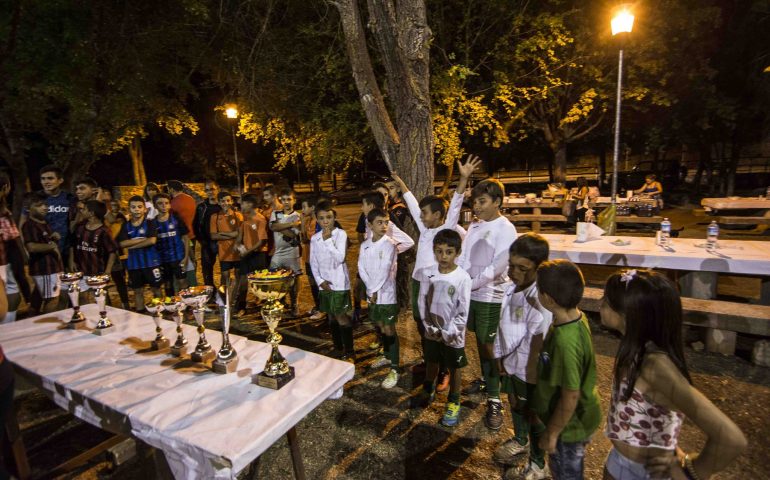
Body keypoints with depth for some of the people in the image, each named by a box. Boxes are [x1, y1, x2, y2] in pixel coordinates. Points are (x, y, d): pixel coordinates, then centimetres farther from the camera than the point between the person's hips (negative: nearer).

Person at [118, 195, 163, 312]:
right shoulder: (126, 226, 5)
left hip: (151, 262, -4)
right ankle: (140, 314, 23)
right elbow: (122, 243, -6)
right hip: (134, 263, 4)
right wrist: (142, 239, -14)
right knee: (138, 291, 13)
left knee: (156, 289, 4)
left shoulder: (150, 223, -5)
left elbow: (152, 241, -18)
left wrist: (132, 245, -11)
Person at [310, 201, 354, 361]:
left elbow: (340, 258, -18)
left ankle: (349, 353, 8)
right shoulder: (315, 238, 5)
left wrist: (327, 239, -18)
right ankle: (338, 349, 28)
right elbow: (313, 263, 8)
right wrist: (320, 280, -3)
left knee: (342, 318, -3)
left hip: (339, 283, -5)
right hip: (324, 284, 5)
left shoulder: (341, 234, -8)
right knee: (332, 318, 14)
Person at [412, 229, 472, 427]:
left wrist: (447, 333, -14)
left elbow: (463, 312, -15)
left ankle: (453, 402, 34)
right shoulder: (428, 273, -8)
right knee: (431, 361, 23)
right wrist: (430, 327, -5)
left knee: (454, 368, 14)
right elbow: (423, 301, 0)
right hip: (432, 331, 4)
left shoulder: (463, 278, -19)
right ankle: (428, 390, 47)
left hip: (452, 335, -3)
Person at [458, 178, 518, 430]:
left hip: (491, 296, -6)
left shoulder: (505, 228, -12)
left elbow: (499, 265, -18)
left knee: (489, 344, -1)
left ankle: (494, 399, 10)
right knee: (479, 339, 18)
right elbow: (463, 255, 8)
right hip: (471, 293, 6)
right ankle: (485, 379, 37)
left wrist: (473, 284, -14)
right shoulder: (474, 225, 7)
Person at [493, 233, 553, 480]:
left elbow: (537, 349, -26)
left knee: (533, 415, 16)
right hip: (511, 364, 7)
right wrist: (500, 358, 10)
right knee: (515, 405, 29)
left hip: (528, 372, -7)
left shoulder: (540, 300, -32)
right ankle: (520, 440, 58)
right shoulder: (513, 287, -7)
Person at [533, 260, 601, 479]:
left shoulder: (565, 341, -37)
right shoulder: (576, 317, -10)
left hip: (569, 425, -7)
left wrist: (551, 433, -14)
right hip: (576, 418, 7)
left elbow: (570, 396, -28)